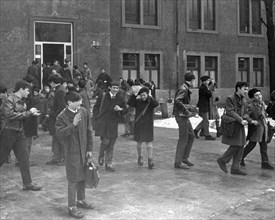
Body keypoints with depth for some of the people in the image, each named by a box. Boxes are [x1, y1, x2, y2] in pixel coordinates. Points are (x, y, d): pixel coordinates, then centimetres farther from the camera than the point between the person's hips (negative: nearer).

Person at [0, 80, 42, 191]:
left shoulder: (21, 101, 12)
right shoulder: (9, 100, -13)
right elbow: (10, 115, -25)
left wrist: (31, 113, 1)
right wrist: (28, 113, -21)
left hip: (19, 133, 8)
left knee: (24, 158, 5)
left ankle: (27, 183, 9)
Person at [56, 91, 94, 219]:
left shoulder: (83, 112, 1)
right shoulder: (62, 117, -14)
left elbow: (88, 131, 7)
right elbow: (60, 134, -25)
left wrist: (89, 149, 7)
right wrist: (73, 124, -32)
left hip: (83, 150, 6)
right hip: (72, 152, -6)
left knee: (83, 176, 17)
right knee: (73, 179, -1)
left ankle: (81, 200, 35)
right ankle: (72, 207, 11)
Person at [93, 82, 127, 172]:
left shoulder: (120, 99, 6)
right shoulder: (103, 96, 1)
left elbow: (125, 110, 14)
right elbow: (95, 108, 8)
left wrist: (120, 109, -8)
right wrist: (97, 118, -1)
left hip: (113, 124, 3)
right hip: (102, 122, -2)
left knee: (111, 145, 4)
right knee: (105, 141, -15)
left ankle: (108, 164, 15)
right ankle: (101, 156, 16)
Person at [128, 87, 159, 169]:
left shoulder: (150, 102, -3)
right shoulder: (138, 102, 0)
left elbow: (156, 104, -24)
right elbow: (129, 103, -15)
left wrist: (150, 98, -36)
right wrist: (135, 97, -26)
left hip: (148, 125, -2)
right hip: (139, 125, 2)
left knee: (149, 143, -5)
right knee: (139, 142, 11)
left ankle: (150, 160, 0)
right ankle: (140, 158, 32)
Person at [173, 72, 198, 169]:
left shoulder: (185, 89, 14)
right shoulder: (183, 89, -17)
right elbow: (177, 101, -31)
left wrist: (191, 107, 10)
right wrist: (187, 111, -25)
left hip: (184, 116, 10)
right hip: (181, 115, -10)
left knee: (191, 136, 16)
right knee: (183, 139, -4)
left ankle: (184, 158, 21)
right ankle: (178, 162, 3)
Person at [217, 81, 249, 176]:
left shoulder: (244, 101, 15)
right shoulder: (230, 98, -9)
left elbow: (245, 114, 19)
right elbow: (230, 112, -19)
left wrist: (245, 119, -4)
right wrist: (241, 120, -23)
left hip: (240, 126, 8)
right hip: (232, 126, -8)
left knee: (240, 147, 5)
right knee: (235, 146, -13)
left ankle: (235, 168, 11)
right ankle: (222, 160, 8)